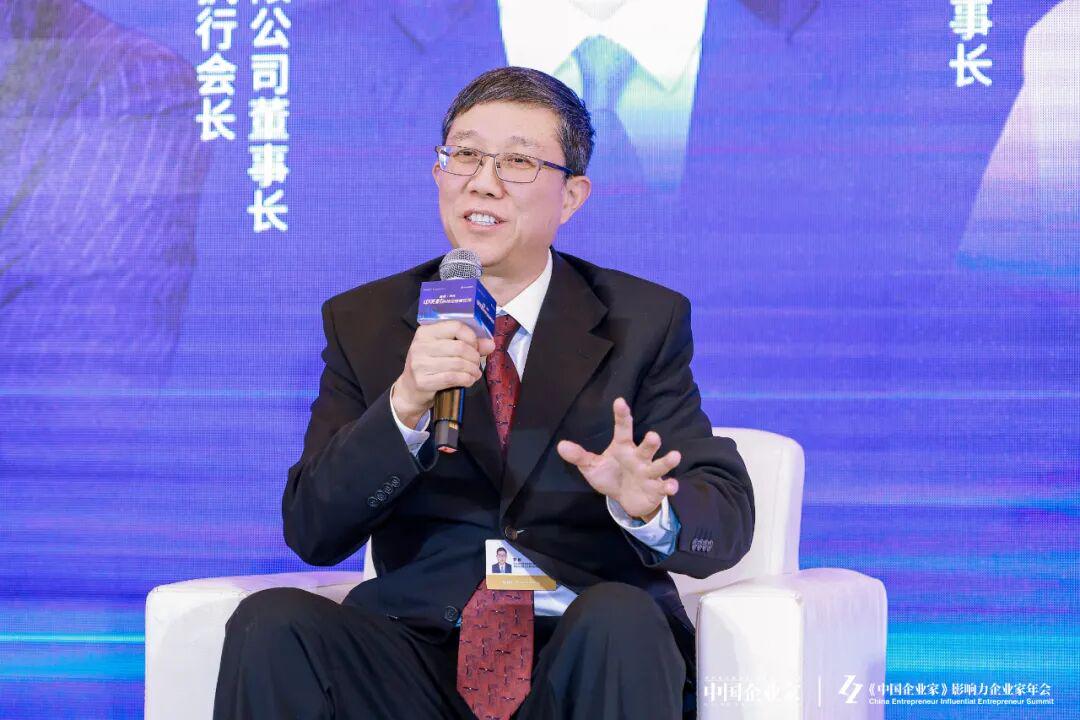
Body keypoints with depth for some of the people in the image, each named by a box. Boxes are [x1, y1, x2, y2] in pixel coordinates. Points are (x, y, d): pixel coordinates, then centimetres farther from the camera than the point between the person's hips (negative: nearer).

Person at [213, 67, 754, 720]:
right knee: (272, 622, -27)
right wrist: (403, 407, -18)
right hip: (418, 658, 1)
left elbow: (728, 516, -1)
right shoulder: (362, 323, 9)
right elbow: (313, 532, -1)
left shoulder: (645, 322, 6)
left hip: (584, 659, -1)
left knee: (620, 617, -34)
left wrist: (648, 508, -25)